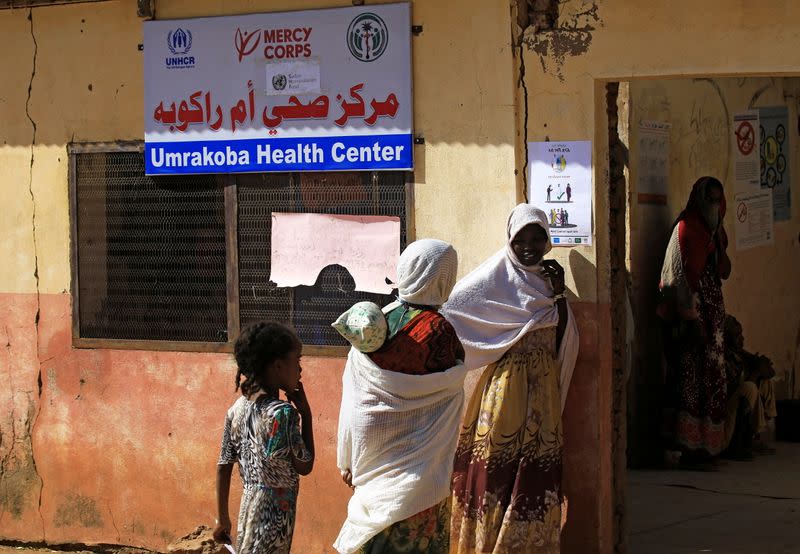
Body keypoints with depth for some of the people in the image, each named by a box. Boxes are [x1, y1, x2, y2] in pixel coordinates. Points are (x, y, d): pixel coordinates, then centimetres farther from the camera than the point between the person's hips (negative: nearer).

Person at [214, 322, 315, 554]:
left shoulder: (236, 410, 3)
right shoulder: (284, 413, -18)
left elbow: (223, 467, 7)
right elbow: (305, 466, -8)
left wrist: (223, 518, 16)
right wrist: (306, 414, -3)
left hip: (248, 509, 7)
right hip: (275, 516, -7)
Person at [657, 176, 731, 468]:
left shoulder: (714, 231, 16)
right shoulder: (686, 228, -10)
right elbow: (682, 277, -16)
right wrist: (691, 320, -21)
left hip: (711, 312, 9)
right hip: (693, 314, -9)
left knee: (709, 377, 8)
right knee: (692, 377, -10)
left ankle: (704, 446, 12)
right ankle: (690, 447, -9)